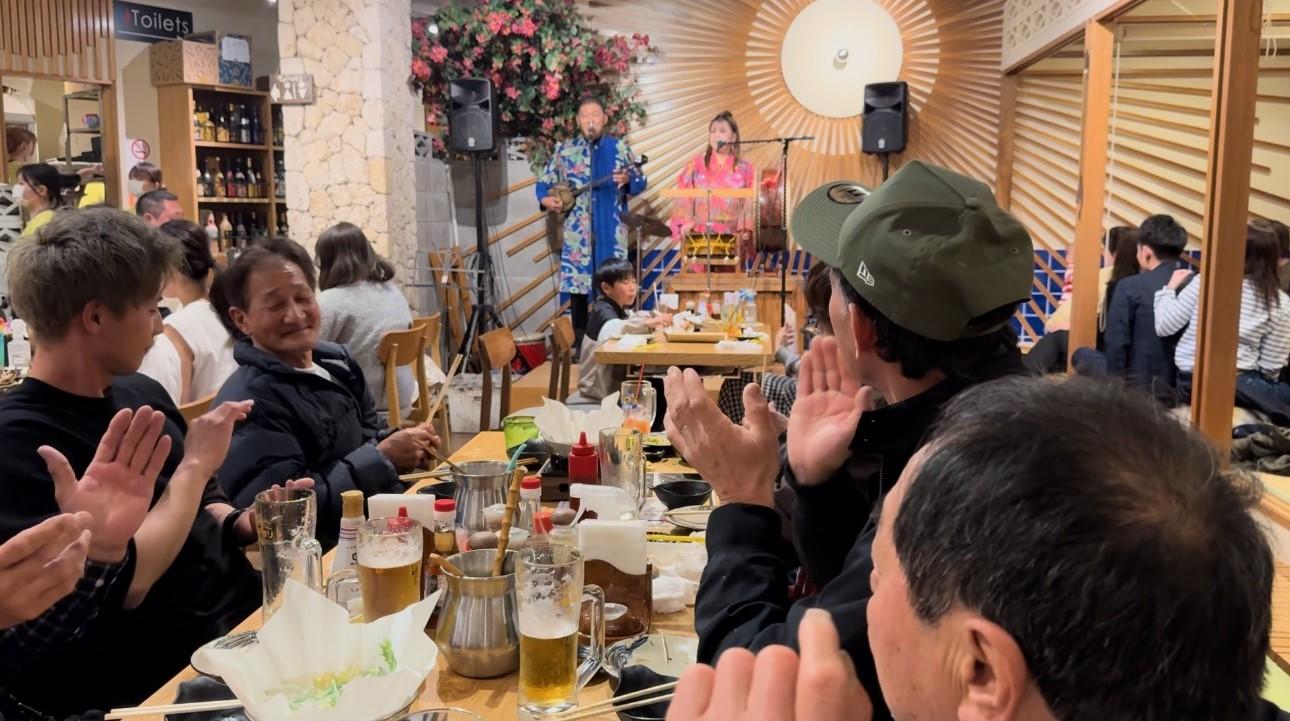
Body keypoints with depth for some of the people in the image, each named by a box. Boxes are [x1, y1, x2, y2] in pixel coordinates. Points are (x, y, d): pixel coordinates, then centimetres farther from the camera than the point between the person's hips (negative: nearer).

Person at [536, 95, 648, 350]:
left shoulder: (619, 148, 5)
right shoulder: (564, 150, 7)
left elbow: (640, 183, 5)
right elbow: (543, 183, 12)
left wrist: (628, 180, -17)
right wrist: (546, 199, -9)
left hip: (611, 230, -1)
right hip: (577, 230, 1)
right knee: (577, 280, 3)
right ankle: (579, 341, 13)